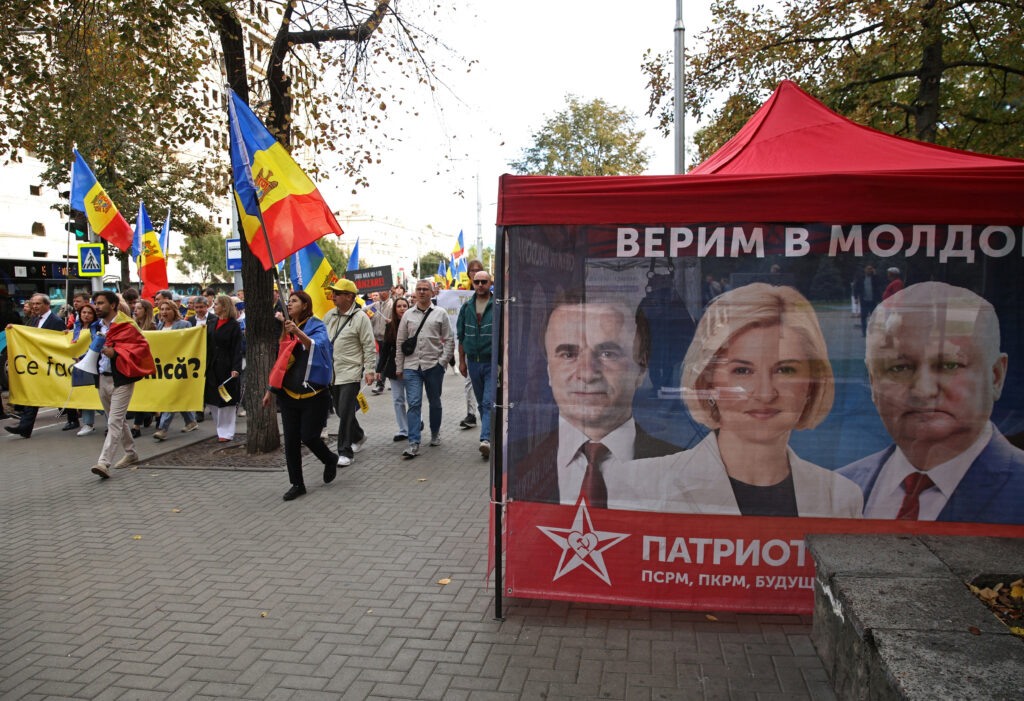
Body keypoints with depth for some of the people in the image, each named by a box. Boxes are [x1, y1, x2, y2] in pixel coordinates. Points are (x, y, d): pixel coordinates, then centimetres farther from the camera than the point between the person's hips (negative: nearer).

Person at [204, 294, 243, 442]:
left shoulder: (234, 326, -8)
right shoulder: (211, 325, 13)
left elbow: (237, 349, -13)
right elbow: (207, 346, 17)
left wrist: (235, 368, -20)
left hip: (226, 367, -7)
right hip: (212, 367, 7)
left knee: (225, 400, -1)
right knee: (211, 401, 9)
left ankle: (226, 431, 10)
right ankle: (221, 428, 23)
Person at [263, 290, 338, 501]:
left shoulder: (316, 326, -3)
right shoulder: (286, 328, 13)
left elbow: (316, 347, -24)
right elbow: (278, 360, 18)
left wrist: (298, 333, -41)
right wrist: (270, 390, 16)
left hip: (313, 393, -5)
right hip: (288, 393, 5)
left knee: (308, 436, -6)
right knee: (291, 441, 3)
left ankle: (330, 460, 25)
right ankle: (297, 484, 14)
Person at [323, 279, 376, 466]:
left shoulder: (360, 317, -9)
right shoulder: (329, 315, 10)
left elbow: (369, 346, -9)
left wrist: (369, 370, -12)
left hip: (350, 373, -7)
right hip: (331, 372, 7)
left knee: (346, 413, -9)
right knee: (341, 411, 16)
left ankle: (345, 452, -1)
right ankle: (358, 437, 38)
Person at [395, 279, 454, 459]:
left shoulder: (440, 313, 4)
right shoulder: (408, 315, 10)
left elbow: (449, 340, 4)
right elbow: (400, 342, 12)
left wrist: (443, 361, -6)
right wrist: (399, 367, 8)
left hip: (434, 366, 0)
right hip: (411, 366, 1)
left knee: (435, 403, 13)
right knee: (414, 404, -8)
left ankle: (435, 433, 34)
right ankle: (414, 444, -9)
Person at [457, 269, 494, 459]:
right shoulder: (467, 307, 9)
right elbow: (461, 335, 15)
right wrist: (462, 361, 12)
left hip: (493, 362, -5)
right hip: (473, 363, 5)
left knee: (490, 402, -15)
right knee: (482, 403, 14)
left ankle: (486, 440, -22)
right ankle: (490, 434, 27)